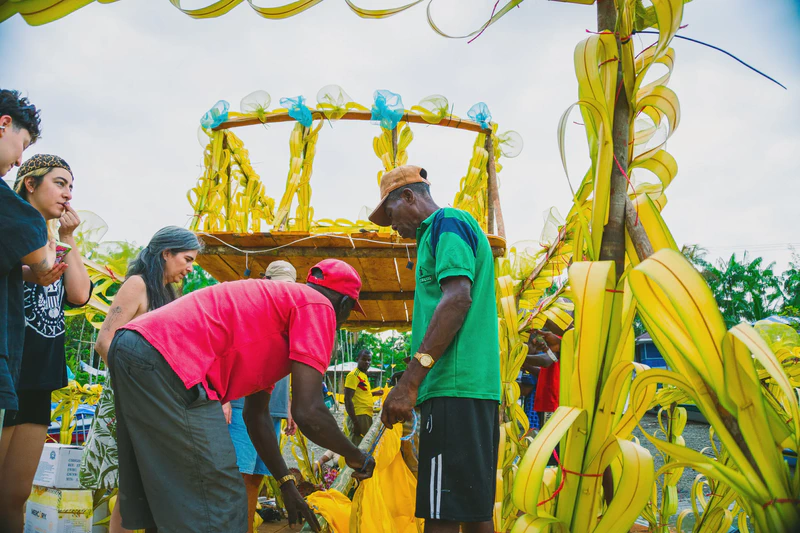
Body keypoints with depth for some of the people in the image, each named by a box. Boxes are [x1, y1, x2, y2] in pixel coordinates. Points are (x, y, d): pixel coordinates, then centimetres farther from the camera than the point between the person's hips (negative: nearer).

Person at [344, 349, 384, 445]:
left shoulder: (364, 375, 16)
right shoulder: (354, 375, -12)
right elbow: (348, 399, -18)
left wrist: (374, 393, 16)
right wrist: (355, 422, -22)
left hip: (366, 416, 10)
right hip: (359, 417, -10)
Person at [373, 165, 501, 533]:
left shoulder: (447, 223, -3)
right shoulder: (444, 232, 26)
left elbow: (458, 297, -18)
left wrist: (411, 378, -23)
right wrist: (418, 384, 25)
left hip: (455, 388, -10)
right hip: (480, 388, 10)